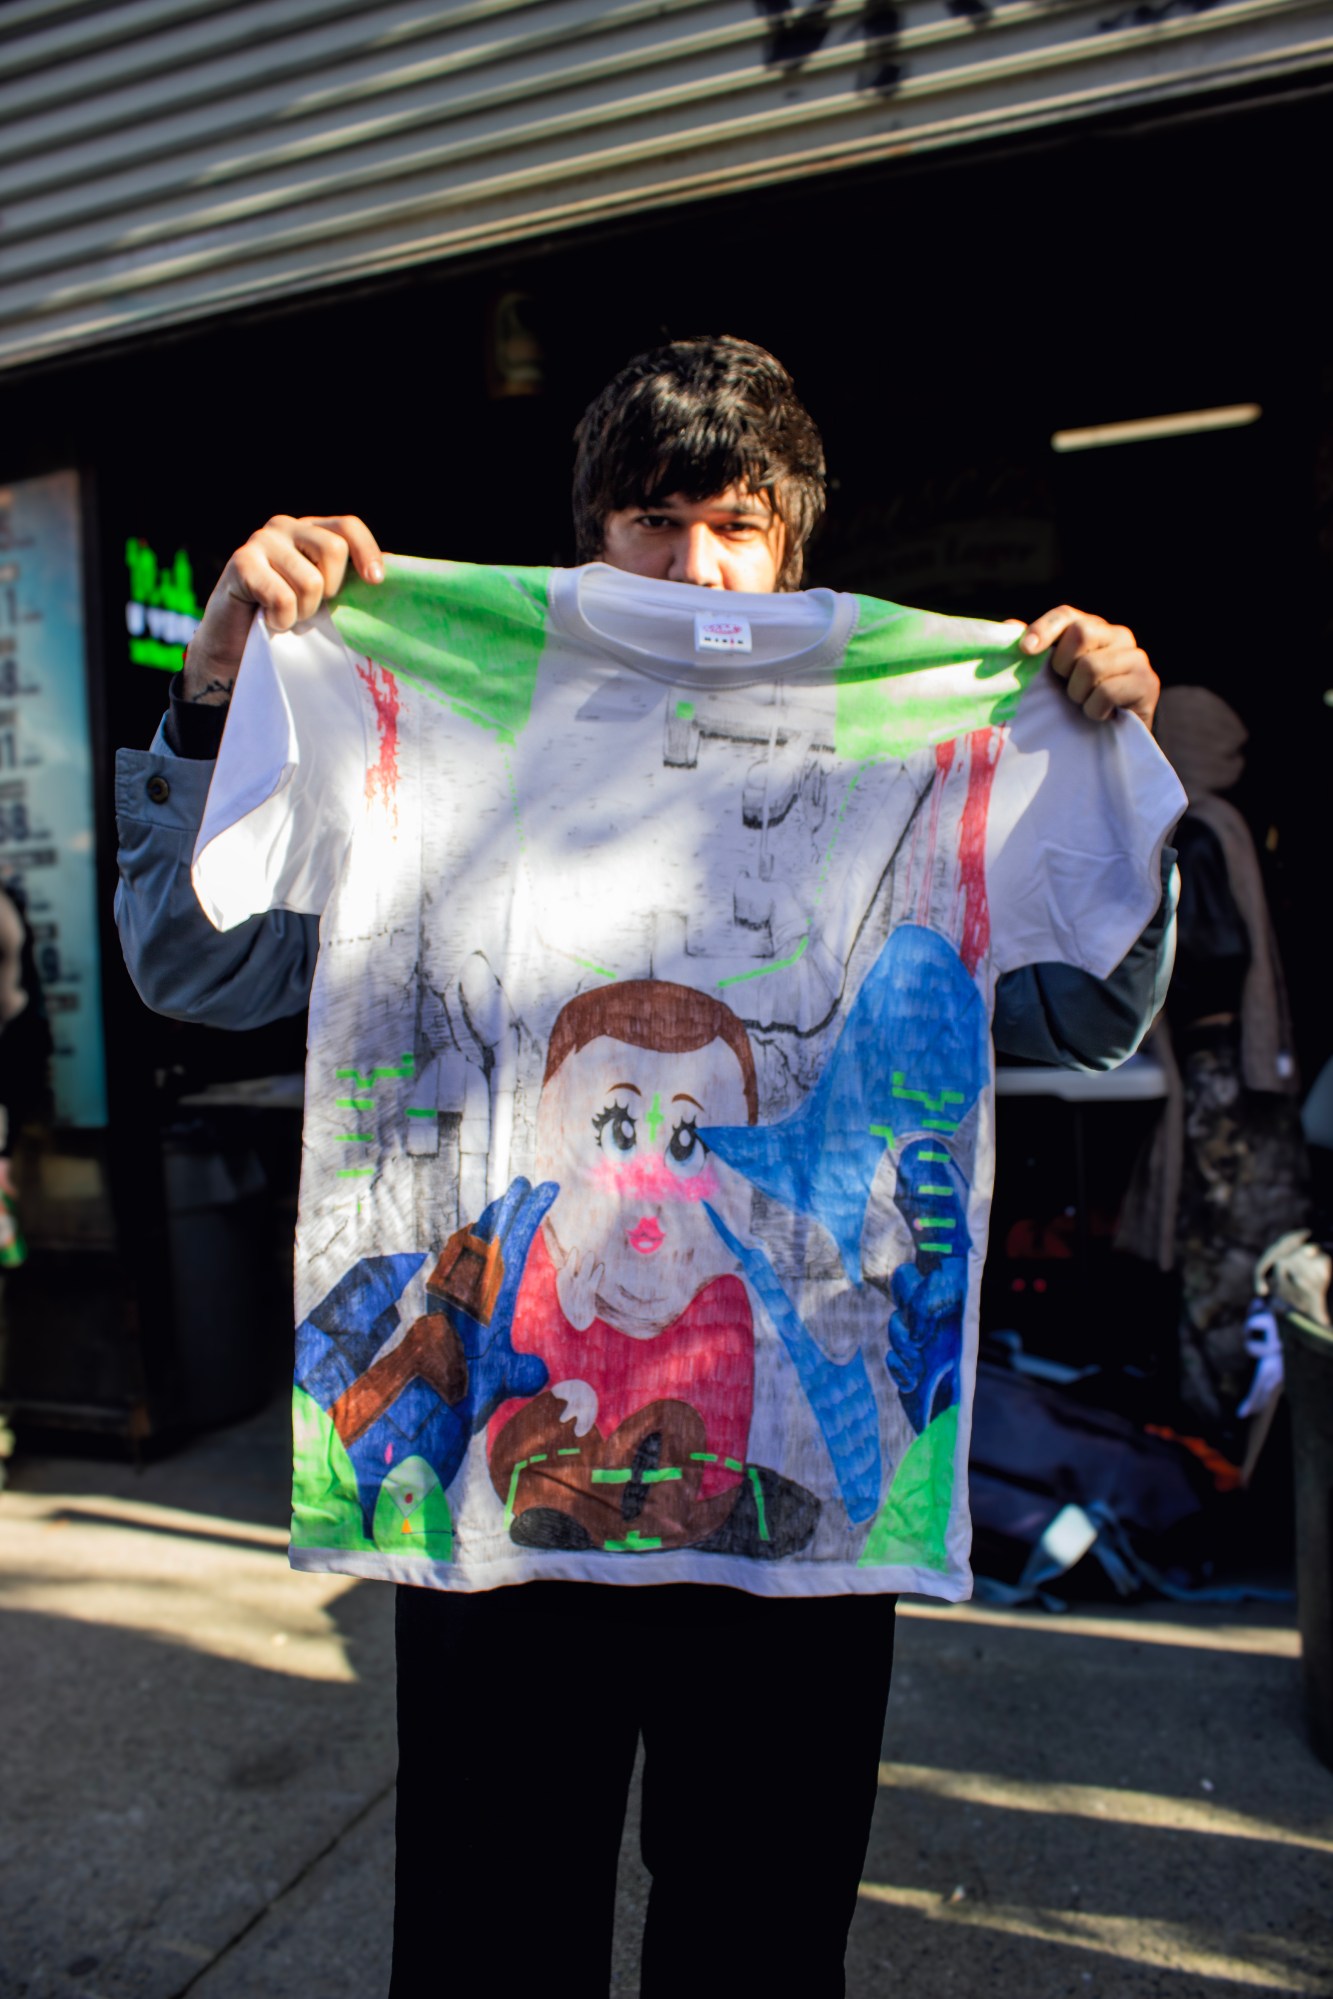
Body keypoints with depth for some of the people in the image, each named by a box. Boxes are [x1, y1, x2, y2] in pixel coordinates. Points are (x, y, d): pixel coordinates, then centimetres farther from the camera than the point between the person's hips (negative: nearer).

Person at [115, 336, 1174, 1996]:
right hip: (494, 1465, 0)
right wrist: (222, 673, -12)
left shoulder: (899, 773, 4)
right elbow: (189, 960, -1)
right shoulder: (455, 748, 2)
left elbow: (1090, 1016, 7)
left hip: (792, 1474, 1)